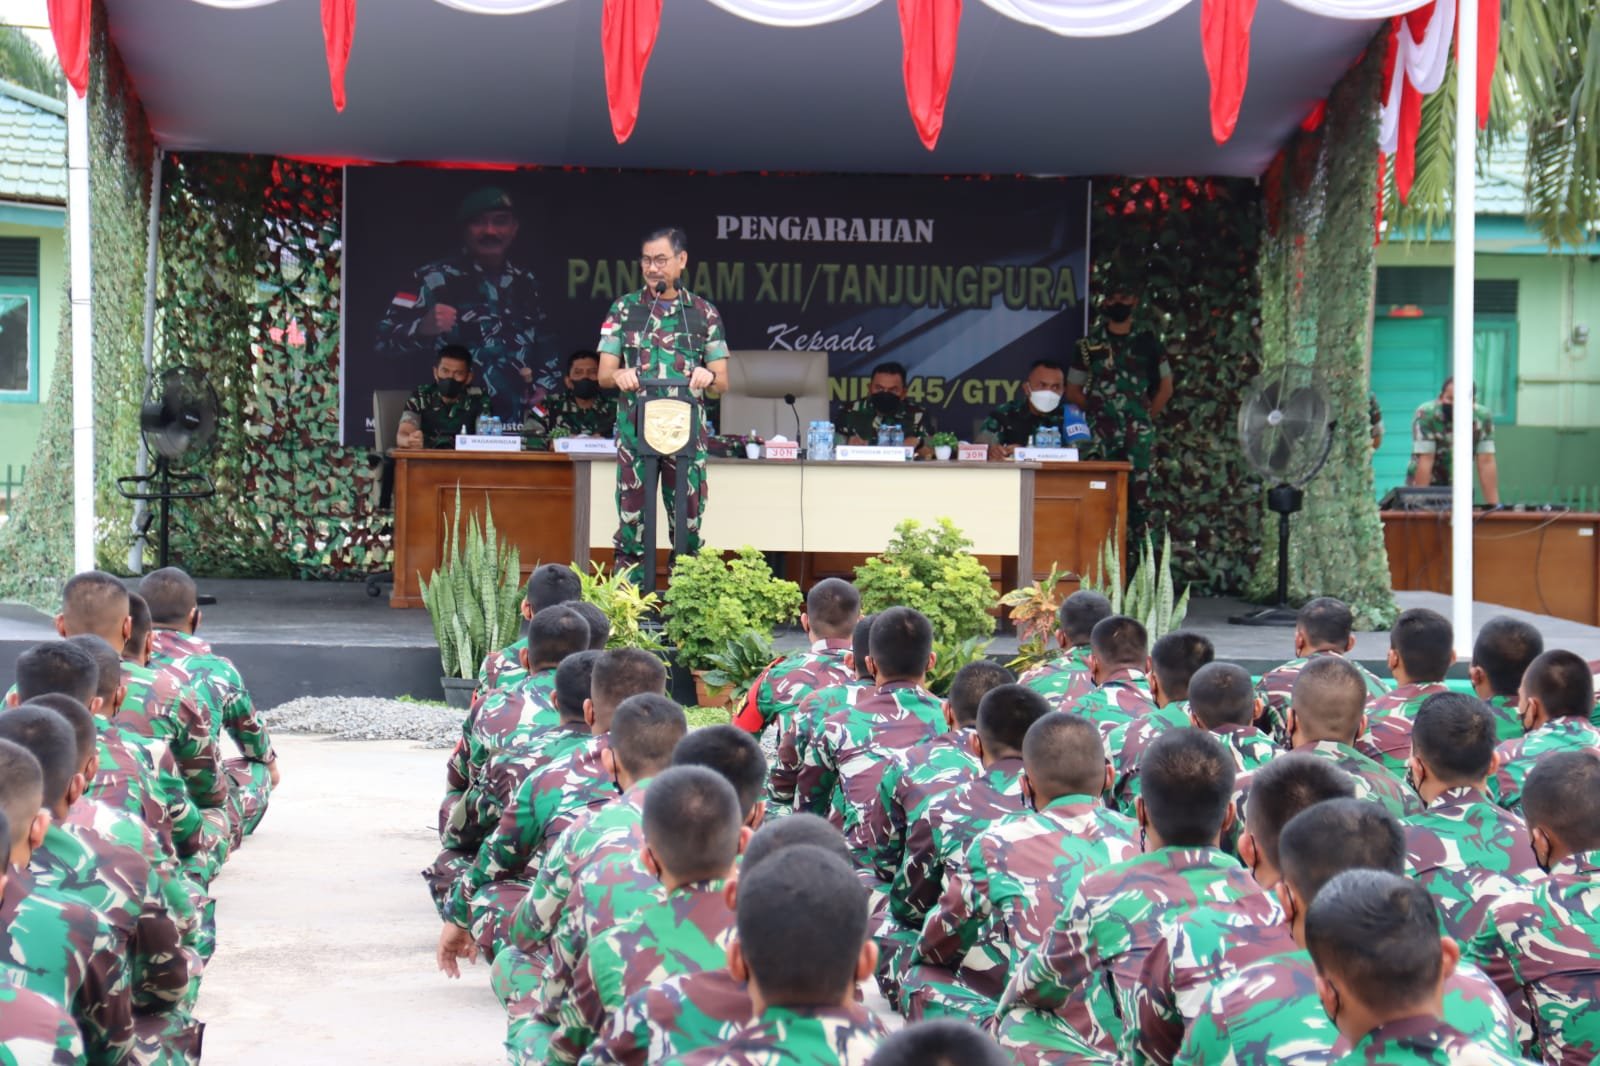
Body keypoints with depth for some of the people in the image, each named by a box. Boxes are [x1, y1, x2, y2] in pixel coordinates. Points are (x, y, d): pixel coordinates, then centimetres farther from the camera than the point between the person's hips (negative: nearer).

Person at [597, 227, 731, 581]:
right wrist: (619, 375, -19)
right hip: (635, 428, 0)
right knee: (632, 521, -2)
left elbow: (723, 381, 7)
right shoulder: (624, 309, 9)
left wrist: (708, 375, -18)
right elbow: (604, 375, 6)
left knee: (688, 522, 1)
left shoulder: (704, 313, 9)